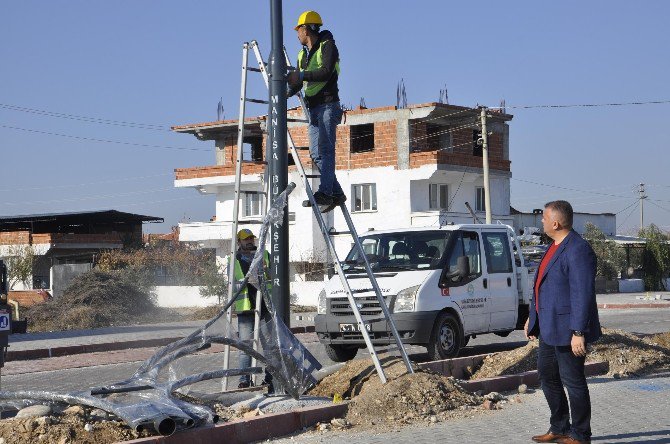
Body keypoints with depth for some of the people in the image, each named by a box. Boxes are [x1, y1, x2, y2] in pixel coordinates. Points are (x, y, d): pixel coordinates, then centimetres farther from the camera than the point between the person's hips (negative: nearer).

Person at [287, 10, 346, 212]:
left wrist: (301, 75, -18)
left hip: (328, 105, -8)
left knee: (324, 149, -16)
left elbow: (326, 73, -17)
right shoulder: (303, 54, 20)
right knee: (316, 153, 2)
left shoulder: (327, 46, -3)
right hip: (313, 108, 8)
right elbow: (297, 82, 16)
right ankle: (337, 193, 6)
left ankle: (325, 192, -21)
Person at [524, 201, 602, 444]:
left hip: (566, 330, -10)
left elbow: (583, 294, -23)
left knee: (572, 381, -1)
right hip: (549, 328, 10)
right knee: (547, 376, 17)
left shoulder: (578, 251, -20)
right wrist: (532, 317, 23)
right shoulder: (554, 247, 12)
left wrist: (578, 333, -25)